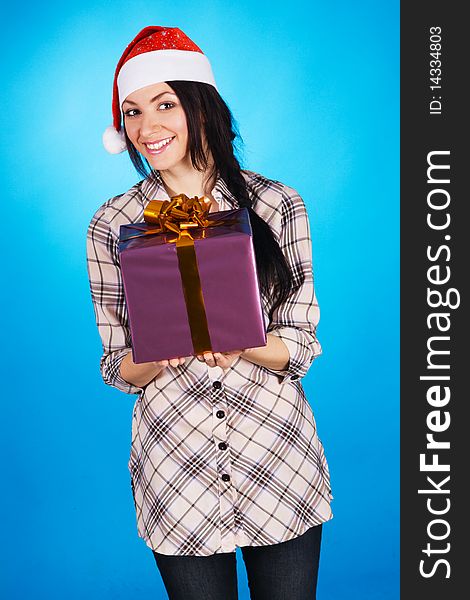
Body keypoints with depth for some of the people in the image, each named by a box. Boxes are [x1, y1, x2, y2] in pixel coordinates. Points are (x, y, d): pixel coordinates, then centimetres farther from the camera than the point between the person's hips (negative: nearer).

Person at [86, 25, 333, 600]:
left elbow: (300, 346, -3)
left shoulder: (278, 204, -3)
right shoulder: (112, 224, -2)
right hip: (175, 464, 0)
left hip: (278, 458, 0)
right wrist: (162, 353, -21)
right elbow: (119, 368, 1)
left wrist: (240, 345, -23)